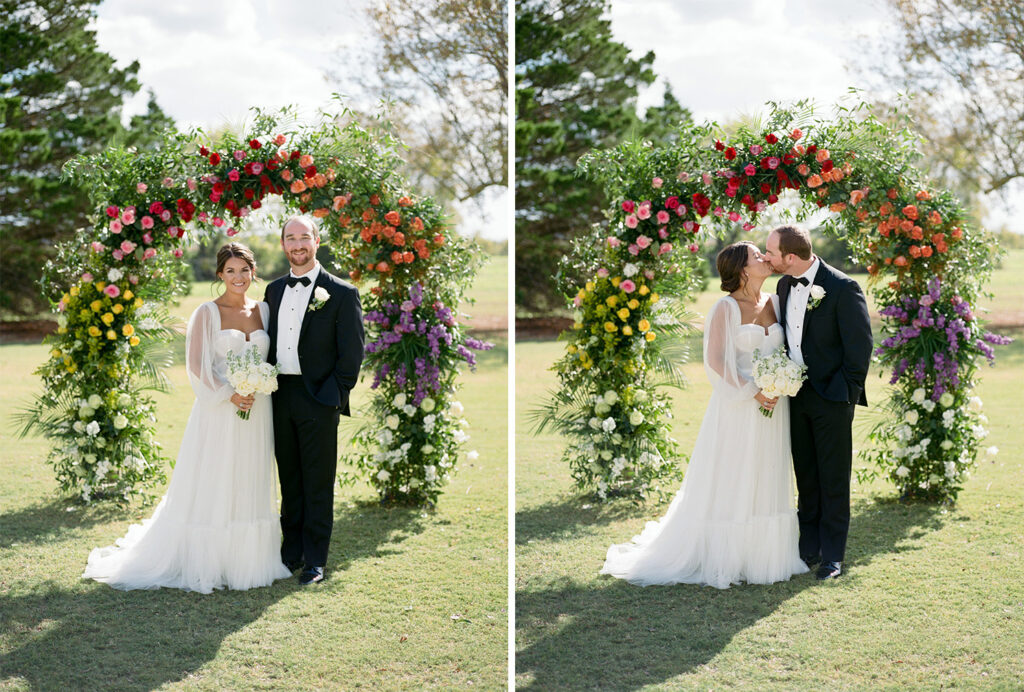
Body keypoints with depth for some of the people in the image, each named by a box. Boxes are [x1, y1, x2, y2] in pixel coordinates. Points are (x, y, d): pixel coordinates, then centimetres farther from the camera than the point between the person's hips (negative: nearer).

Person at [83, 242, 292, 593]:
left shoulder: (263, 311, 9)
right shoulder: (207, 313, -3)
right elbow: (197, 364, -7)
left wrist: (258, 390, -4)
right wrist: (229, 395, -17)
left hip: (256, 413, 4)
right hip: (218, 412, -4)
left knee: (249, 488, 9)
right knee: (210, 488, 0)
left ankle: (245, 561, 19)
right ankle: (202, 563, 9)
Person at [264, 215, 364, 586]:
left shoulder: (341, 293, -5)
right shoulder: (274, 290, 12)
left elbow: (351, 354, -6)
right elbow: (268, 343, 17)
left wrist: (333, 398, -12)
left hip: (318, 400, -5)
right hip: (280, 398, 5)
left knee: (318, 485, 2)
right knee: (289, 480, 13)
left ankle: (315, 561, 10)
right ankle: (292, 551, 24)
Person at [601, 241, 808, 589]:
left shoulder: (775, 302, 8)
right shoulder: (726, 308, -9)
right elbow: (715, 361, -13)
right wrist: (753, 391, -17)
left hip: (773, 404, 6)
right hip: (737, 405, -6)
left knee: (766, 482, 11)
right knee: (729, 481, 2)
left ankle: (762, 554, 21)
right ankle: (722, 557, 11)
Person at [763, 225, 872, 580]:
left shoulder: (843, 288, -15)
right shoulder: (785, 285, 7)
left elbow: (860, 346, -12)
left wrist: (844, 391, -13)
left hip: (831, 398, -6)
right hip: (796, 395, 6)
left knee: (833, 480, 2)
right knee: (806, 478, 12)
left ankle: (832, 556, 11)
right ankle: (808, 549, 22)